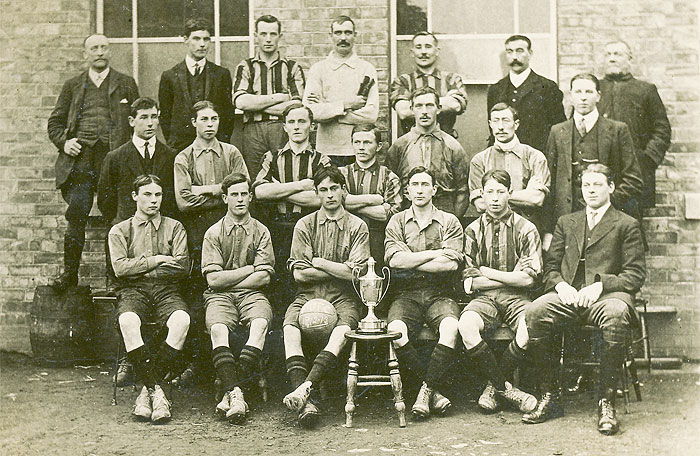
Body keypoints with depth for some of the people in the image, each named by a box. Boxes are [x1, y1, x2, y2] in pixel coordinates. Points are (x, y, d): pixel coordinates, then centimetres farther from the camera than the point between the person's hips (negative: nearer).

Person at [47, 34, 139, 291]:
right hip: (80, 158, 1)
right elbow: (55, 122, 19)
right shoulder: (73, 86, 18)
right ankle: (69, 273, 3)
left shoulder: (126, 84, 15)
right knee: (77, 214, -8)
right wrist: (64, 142, -1)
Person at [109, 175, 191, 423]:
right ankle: (156, 391, -32)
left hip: (166, 290, 1)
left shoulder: (174, 228, 16)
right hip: (133, 290, 0)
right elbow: (120, 267, -1)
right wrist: (156, 260, -2)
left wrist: (140, 267, -1)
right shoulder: (119, 230, 15)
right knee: (128, 321, -36)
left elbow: (182, 266, 2)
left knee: (181, 320, -34)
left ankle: (148, 389, -29)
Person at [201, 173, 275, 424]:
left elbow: (263, 277, 1)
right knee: (218, 328, -33)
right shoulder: (213, 233, 9)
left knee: (260, 323, -34)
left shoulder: (260, 232, 11)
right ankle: (235, 394, -39)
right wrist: (250, 268, -2)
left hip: (251, 294, 0)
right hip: (219, 296, 0)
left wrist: (227, 281, -2)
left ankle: (232, 390, -36)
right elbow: (213, 279, -2)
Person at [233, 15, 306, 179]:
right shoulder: (245, 67, 12)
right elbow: (240, 102, -5)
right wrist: (278, 97, -4)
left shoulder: (293, 68, 12)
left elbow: (297, 107, -1)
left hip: (284, 130, 0)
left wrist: (255, 104, -2)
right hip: (253, 130, 0)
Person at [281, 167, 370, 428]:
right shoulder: (305, 225, 11)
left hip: (343, 297, -1)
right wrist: (340, 270, -2)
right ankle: (308, 401, -39)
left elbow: (356, 273, -4)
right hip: (309, 294, 1)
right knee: (290, 326, -30)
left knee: (343, 329, -34)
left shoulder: (357, 227, 8)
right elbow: (299, 273, 1)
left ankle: (305, 386, -43)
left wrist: (319, 263, -3)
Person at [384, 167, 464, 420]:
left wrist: (409, 264, -7)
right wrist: (438, 252, -6)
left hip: (439, 294, 0)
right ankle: (433, 391, -17)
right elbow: (395, 259, -6)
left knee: (450, 328, -33)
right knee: (395, 332, -31)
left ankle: (426, 391, -21)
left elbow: (451, 264, -6)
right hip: (406, 295, 0)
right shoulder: (397, 222, 12)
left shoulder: (449, 222, 10)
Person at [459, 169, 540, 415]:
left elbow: (528, 278, -4)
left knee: (531, 327, -34)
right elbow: (469, 282, 3)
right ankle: (505, 388, -16)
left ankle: (494, 385, -11)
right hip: (484, 298, 1)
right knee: (467, 325, -33)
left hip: (517, 298, -1)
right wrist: (511, 278, -3)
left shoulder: (526, 229, 5)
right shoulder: (473, 231, 9)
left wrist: (487, 272, -2)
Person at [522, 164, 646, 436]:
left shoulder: (626, 225, 14)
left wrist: (600, 284, -12)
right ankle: (549, 398, -21)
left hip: (608, 294, -3)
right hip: (568, 294, 3)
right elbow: (550, 265, 19)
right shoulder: (566, 222, 27)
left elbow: (636, 275, 5)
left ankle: (606, 403, -30)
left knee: (616, 316, -40)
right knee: (533, 314, -30)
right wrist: (559, 284, -5)